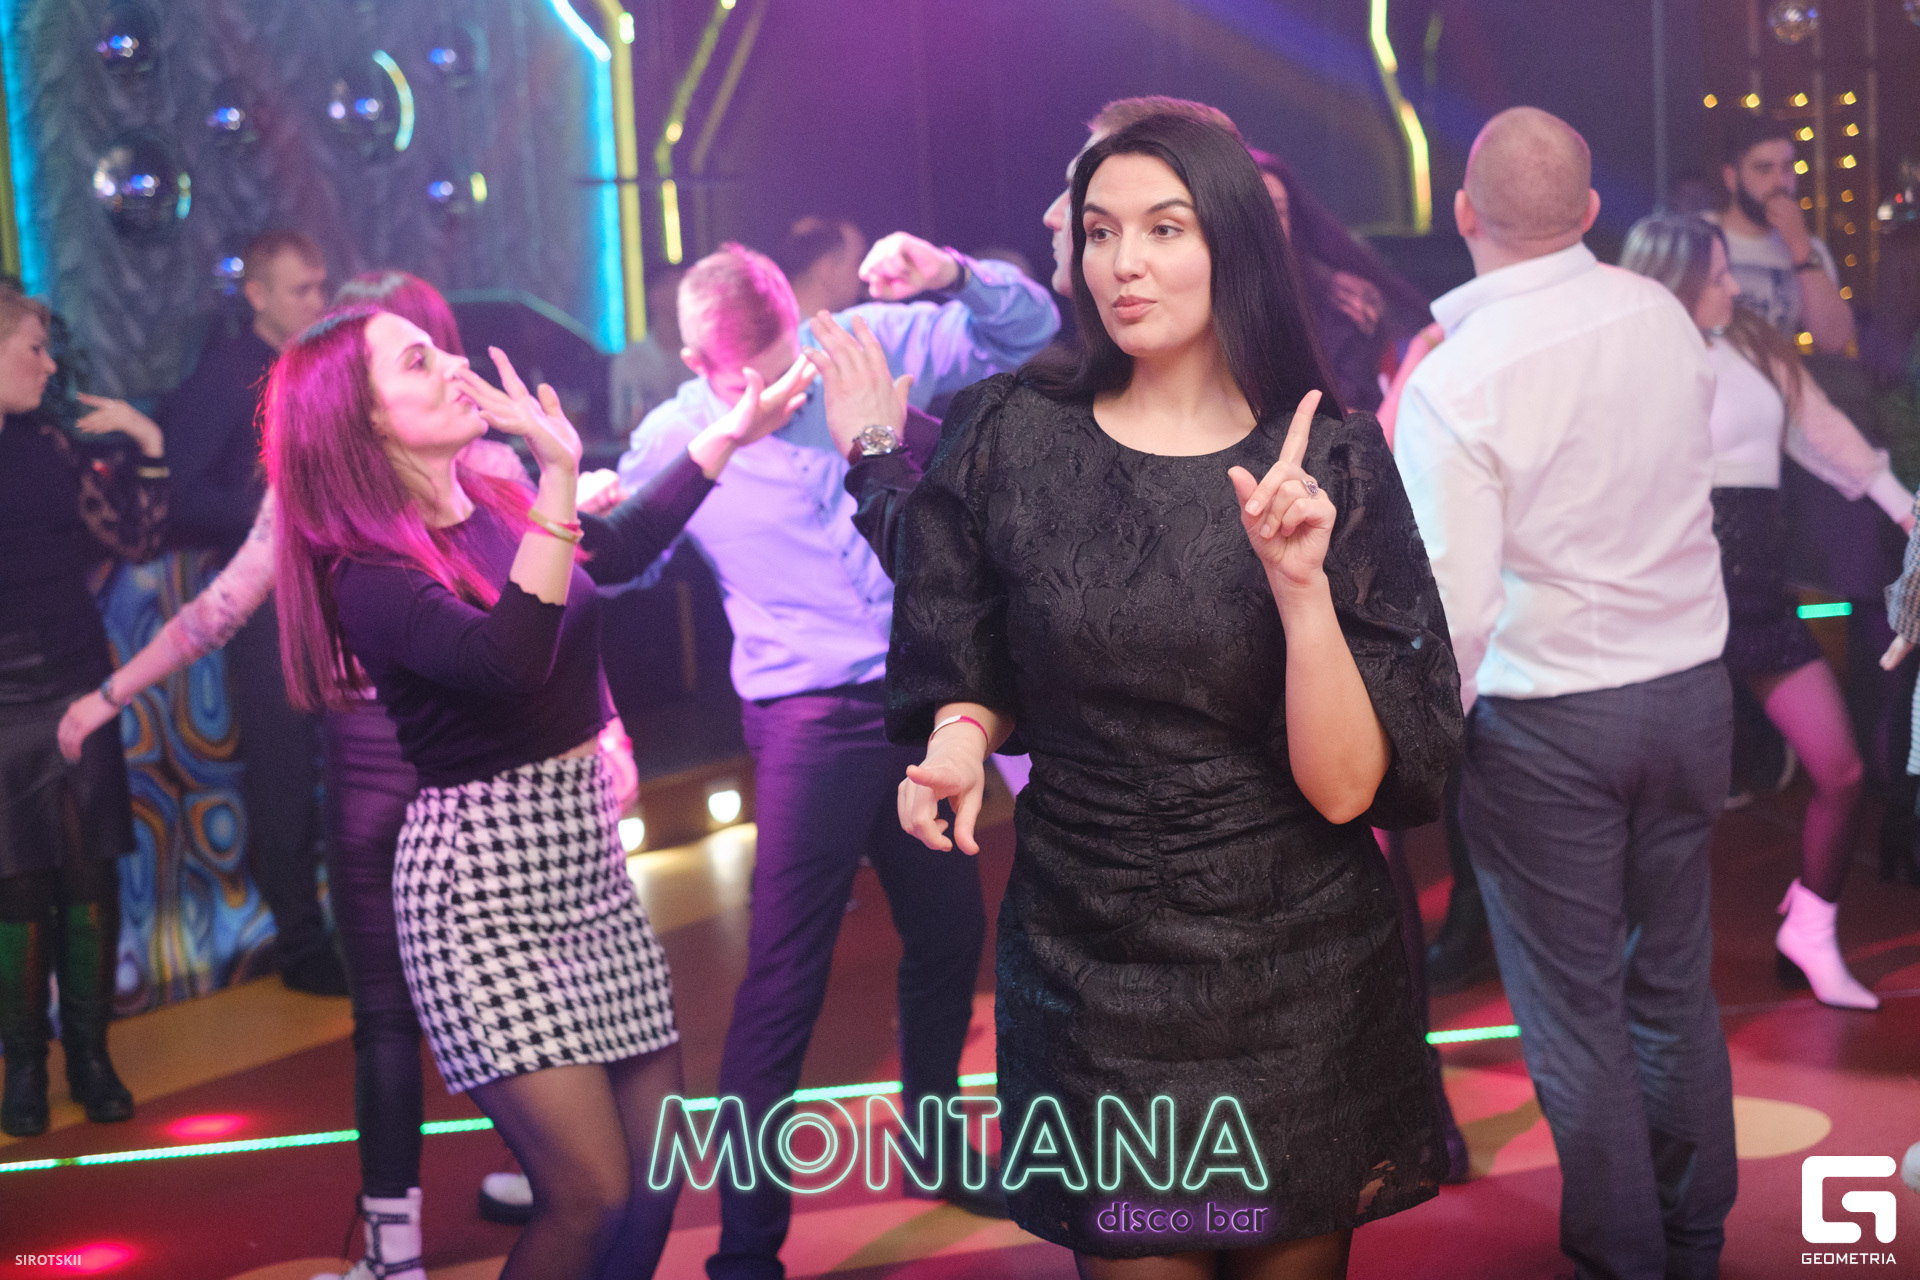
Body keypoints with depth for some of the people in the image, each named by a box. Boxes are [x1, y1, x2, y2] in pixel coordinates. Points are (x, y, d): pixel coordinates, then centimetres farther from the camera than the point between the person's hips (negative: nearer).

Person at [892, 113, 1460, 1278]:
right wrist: (962, 736, -12)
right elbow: (972, 672, 10)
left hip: (1301, 974, 0)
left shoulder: (1334, 462, -7)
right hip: (1090, 971, 0)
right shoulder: (1012, 439, -5)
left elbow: (1346, 785, -13)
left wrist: (1301, 587, -26)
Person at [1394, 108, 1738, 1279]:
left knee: (1576, 1008, 8)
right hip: (1693, 688, 6)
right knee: (1677, 984, 18)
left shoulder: (1454, 378, -18)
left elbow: (1453, 598, -20)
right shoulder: (1663, 316, -1)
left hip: (1546, 716, -6)